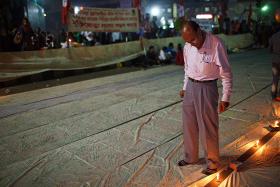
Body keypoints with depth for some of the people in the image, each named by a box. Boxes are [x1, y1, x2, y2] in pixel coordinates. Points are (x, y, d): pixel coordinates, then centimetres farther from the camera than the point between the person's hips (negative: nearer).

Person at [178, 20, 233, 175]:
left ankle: (212, 161, 26)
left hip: (207, 88, -6)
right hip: (191, 86, 6)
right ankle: (190, 157, 36)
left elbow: (226, 73, -13)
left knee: (208, 128, 4)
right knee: (188, 125, 16)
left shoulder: (215, 44, -19)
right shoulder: (188, 46, 0)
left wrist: (225, 98, -11)